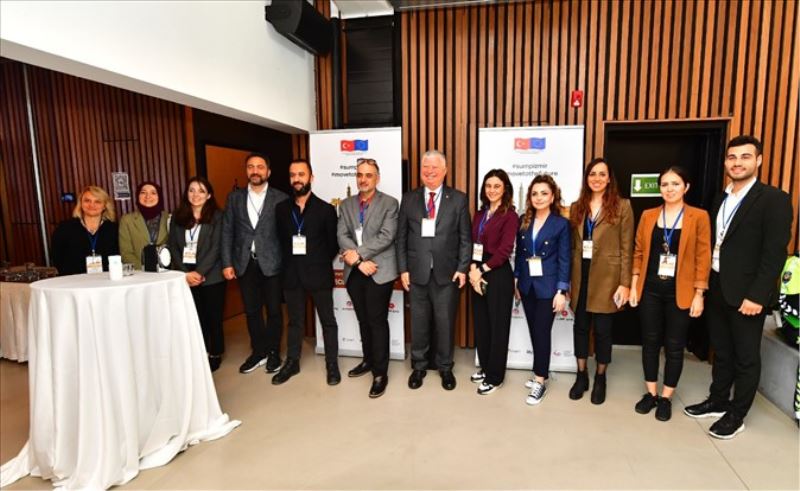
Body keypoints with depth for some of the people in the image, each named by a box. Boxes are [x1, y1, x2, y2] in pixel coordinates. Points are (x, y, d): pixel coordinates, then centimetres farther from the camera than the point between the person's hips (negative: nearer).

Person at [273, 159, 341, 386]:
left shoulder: (325, 209, -4)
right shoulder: (281, 208, 6)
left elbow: (333, 244, -1)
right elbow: (280, 240, 11)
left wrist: (319, 263, -3)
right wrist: (289, 263, 5)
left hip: (319, 274, -3)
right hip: (292, 275, 3)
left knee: (327, 321, 8)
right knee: (295, 321, 16)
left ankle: (332, 364, 20)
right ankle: (292, 362, 30)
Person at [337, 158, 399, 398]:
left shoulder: (389, 203, -2)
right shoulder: (346, 204, 11)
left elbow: (387, 236, -13)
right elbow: (342, 235, 0)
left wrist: (359, 253, -17)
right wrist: (358, 261, -14)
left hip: (380, 271, -4)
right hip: (354, 272, 5)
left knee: (377, 321, -1)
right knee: (363, 320, 16)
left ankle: (380, 373, 10)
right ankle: (368, 360, 34)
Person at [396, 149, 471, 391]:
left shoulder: (458, 199, 2)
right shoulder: (409, 199, 5)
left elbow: (465, 238, 1)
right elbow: (401, 237, 4)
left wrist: (463, 269, -6)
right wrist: (403, 269, -1)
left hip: (447, 272, -1)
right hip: (417, 272, 1)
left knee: (445, 322, 10)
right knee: (418, 322, 11)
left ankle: (445, 368, 28)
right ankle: (419, 366, 30)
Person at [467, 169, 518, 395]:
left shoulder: (510, 215, -8)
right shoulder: (479, 214, 12)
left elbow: (504, 250, -14)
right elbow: (472, 243, 6)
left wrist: (482, 270, -12)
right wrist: (473, 268, -10)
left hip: (498, 274, -6)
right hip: (478, 273, 6)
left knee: (498, 325, 5)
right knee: (481, 323, 13)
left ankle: (495, 376, 18)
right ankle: (485, 367, 31)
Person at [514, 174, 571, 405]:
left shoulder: (561, 223, -6)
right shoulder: (524, 221, 5)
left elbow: (564, 260, -8)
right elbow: (519, 254, 9)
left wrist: (561, 291, -12)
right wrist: (516, 280, 7)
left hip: (548, 286, -4)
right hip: (527, 285, 4)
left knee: (542, 332, 0)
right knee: (534, 331, 11)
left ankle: (540, 382, 12)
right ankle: (541, 371, 29)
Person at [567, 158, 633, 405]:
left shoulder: (622, 206, -2)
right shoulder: (577, 207, 8)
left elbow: (626, 248, -5)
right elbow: (572, 245, 7)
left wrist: (625, 283, -9)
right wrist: (567, 279, 4)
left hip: (607, 277, -3)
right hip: (581, 275, 3)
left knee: (603, 329, 7)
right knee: (580, 326, 10)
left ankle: (600, 379, 26)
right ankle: (581, 375, 26)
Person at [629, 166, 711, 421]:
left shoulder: (699, 217, -3)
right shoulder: (648, 216, 4)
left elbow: (703, 258, -4)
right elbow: (639, 252, 7)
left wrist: (699, 294, -7)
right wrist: (633, 285, 3)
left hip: (680, 292, -2)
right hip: (650, 289, 2)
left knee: (674, 346, 8)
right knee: (650, 342, 10)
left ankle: (666, 398, 23)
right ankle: (650, 393, 25)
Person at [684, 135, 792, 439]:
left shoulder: (774, 199, -10)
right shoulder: (721, 199, 10)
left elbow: (775, 253, -16)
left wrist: (757, 295, -20)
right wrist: (706, 283, 6)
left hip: (746, 293, -6)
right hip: (717, 288, 6)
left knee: (746, 358, 9)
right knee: (721, 352, 18)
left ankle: (736, 414, 23)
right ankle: (717, 401, 33)